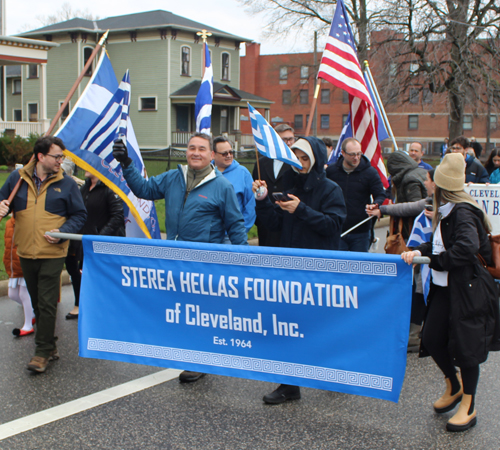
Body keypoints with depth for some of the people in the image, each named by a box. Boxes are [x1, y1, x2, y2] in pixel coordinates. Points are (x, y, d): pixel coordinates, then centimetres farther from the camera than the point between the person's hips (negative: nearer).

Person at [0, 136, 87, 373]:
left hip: (52, 253, -4)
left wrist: (62, 232, -13)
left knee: (47, 304, -5)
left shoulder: (66, 183, -1)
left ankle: (43, 351, 3)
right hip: (25, 251, 4)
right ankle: (49, 346, 27)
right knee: (37, 302, 14)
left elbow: (79, 215, 2)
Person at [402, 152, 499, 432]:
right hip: (444, 287, 8)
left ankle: (469, 407, 20)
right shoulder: (447, 211, 8)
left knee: (464, 344, 3)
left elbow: (467, 247, -31)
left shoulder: (462, 212, -19)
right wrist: (420, 251, -3)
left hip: (466, 289, -8)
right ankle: (454, 386, 36)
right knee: (431, 338, 10)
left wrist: (433, 261, -20)